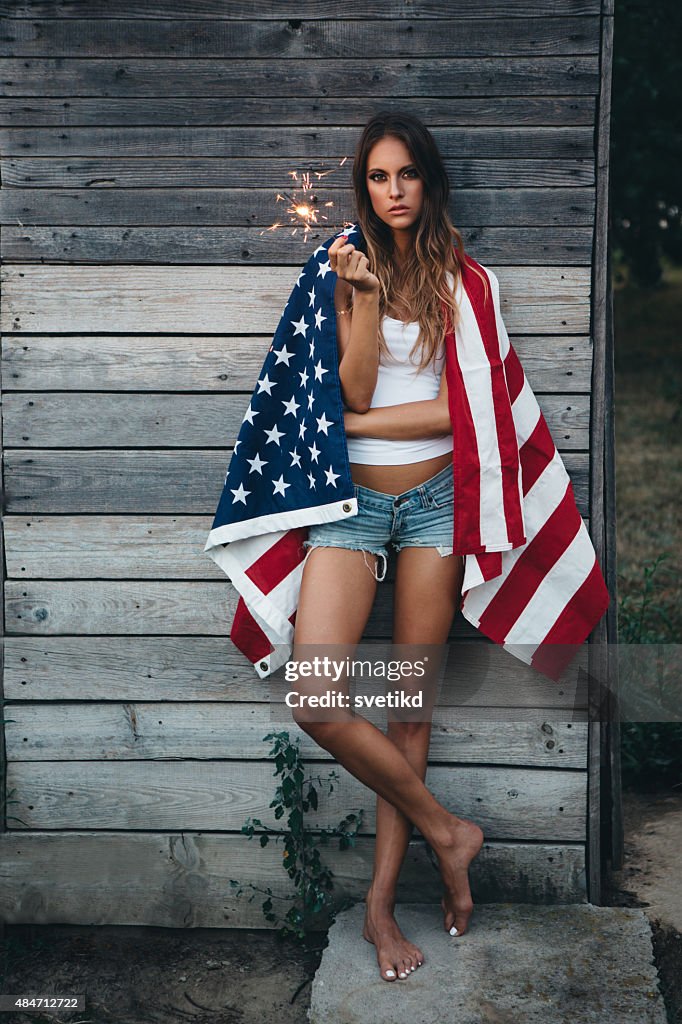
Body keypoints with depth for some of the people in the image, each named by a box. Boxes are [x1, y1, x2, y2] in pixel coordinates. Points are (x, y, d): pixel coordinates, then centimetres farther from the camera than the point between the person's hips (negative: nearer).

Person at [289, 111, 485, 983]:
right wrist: (365, 295, -15)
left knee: (410, 704, 4)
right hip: (354, 496, 1)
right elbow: (355, 390, -6)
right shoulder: (345, 268, 5)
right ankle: (445, 831, 7)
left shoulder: (458, 275, 3)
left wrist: (354, 423, -4)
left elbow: (459, 408, -4)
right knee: (314, 699, -15)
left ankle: (381, 899, 17)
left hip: (435, 496, 0)